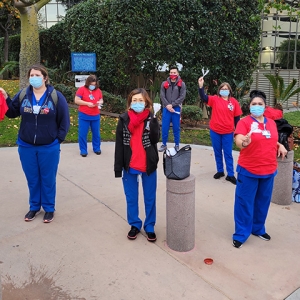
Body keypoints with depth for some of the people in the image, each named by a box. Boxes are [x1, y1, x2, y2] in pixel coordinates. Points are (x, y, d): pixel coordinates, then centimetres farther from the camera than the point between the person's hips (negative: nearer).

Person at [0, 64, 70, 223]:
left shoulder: (56, 96, -8)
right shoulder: (22, 95, -1)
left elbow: (64, 121, -5)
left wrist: (58, 140, -7)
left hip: (49, 147, -3)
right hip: (26, 147, 3)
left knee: (48, 179, 10)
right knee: (32, 179, 15)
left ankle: (49, 208, 27)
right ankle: (34, 207, 33)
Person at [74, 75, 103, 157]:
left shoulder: (98, 90, 7)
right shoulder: (82, 89, -5)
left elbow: (101, 100, 17)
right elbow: (76, 100, -9)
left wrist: (100, 102, -7)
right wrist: (87, 103, -16)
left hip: (95, 116, 3)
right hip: (84, 116, -3)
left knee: (96, 133, 11)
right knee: (82, 134, 1)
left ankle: (96, 148, 26)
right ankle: (83, 150, 12)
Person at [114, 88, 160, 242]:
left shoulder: (151, 119, -2)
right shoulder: (124, 119, -2)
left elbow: (155, 140, -13)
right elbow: (119, 144, -3)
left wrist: (151, 122, -24)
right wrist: (118, 167, -5)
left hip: (148, 165, 0)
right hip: (130, 165, 1)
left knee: (150, 198, 11)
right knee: (131, 198, 13)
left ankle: (149, 226, 27)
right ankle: (135, 224, 30)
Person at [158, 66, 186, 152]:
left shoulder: (181, 84, 4)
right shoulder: (164, 84, 9)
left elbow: (182, 97, -5)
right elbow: (162, 96, 2)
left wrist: (172, 105, -12)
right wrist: (167, 105, -12)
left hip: (176, 108, -1)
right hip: (166, 108, 1)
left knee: (176, 128, 4)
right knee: (164, 127, 3)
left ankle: (177, 145, 13)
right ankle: (164, 144, 15)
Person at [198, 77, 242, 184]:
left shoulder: (234, 102, -2)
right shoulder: (215, 99, -3)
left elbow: (237, 118, 2)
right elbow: (203, 98, -19)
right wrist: (201, 86, -34)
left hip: (228, 132, -1)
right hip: (215, 131, 1)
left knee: (228, 154, 6)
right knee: (217, 153, 14)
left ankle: (230, 175, 14)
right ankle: (220, 171, 29)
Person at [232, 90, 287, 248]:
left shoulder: (271, 123, 8)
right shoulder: (244, 122, -10)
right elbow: (238, 141, -25)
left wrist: (280, 146, 4)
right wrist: (244, 142, -46)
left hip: (269, 170, 6)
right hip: (248, 170, -5)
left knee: (263, 202, 18)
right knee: (244, 203, 3)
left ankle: (258, 228, 37)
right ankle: (240, 234, 17)